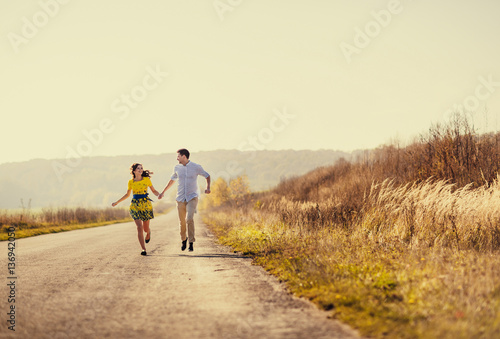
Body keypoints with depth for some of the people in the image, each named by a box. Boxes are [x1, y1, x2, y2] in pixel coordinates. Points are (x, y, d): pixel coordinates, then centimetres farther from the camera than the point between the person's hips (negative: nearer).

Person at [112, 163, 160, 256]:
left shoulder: (146, 180, 2)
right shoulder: (131, 182, 6)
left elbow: (154, 191, 9)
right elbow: (127, 194, 19)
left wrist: (159, 195, -13)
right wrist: (117, 202, 19)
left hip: (146, 204, 0)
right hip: (135, 205, 0)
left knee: (146, 228, 6)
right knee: (139, 227, -12)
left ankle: (148, 232, 46)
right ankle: (143, 249, -6)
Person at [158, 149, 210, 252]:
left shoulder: (196, 167, -3)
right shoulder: (177, 168, 6)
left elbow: (207, 176, 11)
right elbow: (172, 180, 23)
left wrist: (208, 187, -6)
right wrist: (163, 192, 27)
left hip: (192, 198, -3)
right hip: (180, 199, 3)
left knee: (189, 219, -21)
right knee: (182, 222, 5)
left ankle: (191, 243, -14)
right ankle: (183, 239, 30)